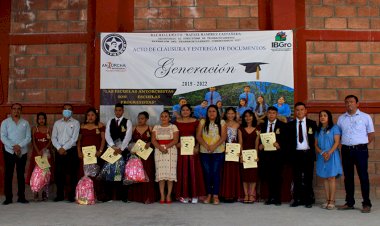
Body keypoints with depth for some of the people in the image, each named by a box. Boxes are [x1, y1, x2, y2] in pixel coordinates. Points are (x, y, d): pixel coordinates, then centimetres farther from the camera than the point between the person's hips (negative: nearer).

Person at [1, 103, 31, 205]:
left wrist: (19, 145, -14)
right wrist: (13, 146, -15)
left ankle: (21, 197, 10)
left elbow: (28, 137, 1)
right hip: (9, 152, -1)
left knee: (21, 175, 5)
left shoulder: (25, 123, 8)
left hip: (22, 152, 1)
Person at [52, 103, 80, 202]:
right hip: (59, 151, 3)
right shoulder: (57, 123, 14)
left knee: (73, 173, -2)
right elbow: (53, 137, 7)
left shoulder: (75, 123, 4)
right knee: (59, 173, 3)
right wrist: (59, 148, -7)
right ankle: (60, 195, 13)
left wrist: (64, 148, -11)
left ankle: (72, 195, 4)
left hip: (71, 151, -3)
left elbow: (74, 138, -6)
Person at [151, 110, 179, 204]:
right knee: (160, 172, -3)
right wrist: (160, 147, -13)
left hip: (171, 150, -2)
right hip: (159, 151, 2)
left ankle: (168, 195, 0)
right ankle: (162, 196, 1)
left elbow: (175, 140, -4)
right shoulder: (156, 127, 13)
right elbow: (153, 140, 3)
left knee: (170, 172, -6)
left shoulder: (173, 127, 6)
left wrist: (166, 147, -17)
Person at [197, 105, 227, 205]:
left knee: (216, 173, -4)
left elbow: (224, 136, -3)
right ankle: (208, 195, 13)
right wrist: (206, 146, -12)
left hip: (218, 152, -2)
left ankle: (215, 195, 1)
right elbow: (198, 136, 2)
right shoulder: (202, 122, 9)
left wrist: (214, 146, -15)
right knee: (207, 173, 3)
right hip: (204, 152, 2)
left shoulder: (222, 122, 6)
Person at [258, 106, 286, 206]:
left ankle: (277, 198, 12)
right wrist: (260, 145, -7)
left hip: (277, 154, -3)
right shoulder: (263, 125, 13)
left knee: (277, 176, 1)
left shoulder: (282, 125, 4)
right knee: (267, 176, 2)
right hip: (265, 154, 3)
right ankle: (271, 197, 16)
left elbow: (286, 139, -2)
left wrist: (280, 145, -18)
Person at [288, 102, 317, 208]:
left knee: (308, 178, 4)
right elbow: (288, 140, 7)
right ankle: (297, 199, 12)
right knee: (296, 178, 4)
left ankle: (308, 200, 13)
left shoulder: (312, 123, 6)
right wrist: (290, 152, -2)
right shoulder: (290, 124, 8)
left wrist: (313, 151, -3)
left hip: (308, 153, -1)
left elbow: (316, 139, 6)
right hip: (296, 154, 1)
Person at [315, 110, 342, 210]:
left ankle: (332, 201, -2)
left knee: (331, 178, -5)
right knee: (325, 178, 5)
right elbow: (316, 145, 9)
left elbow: (337, 142, -6)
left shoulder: (334, 128, 2)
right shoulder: (318, 130, 14)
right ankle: (327, 200, 9)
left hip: (332, 155, -4)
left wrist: (329, 153, -17)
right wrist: (322, 153, -9)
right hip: (321, 156, 4)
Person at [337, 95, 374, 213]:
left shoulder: (365, 117, 2)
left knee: (363, 177, -1)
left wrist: (362, 145, 0)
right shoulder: (341, 118, 11)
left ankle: (366, 204, 7)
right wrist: (346, 145, 4)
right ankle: (349, 202, 17)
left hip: (360, 150, -3)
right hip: (346, 150, 3)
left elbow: (371, 134, 4)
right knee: (348, 177, 8)